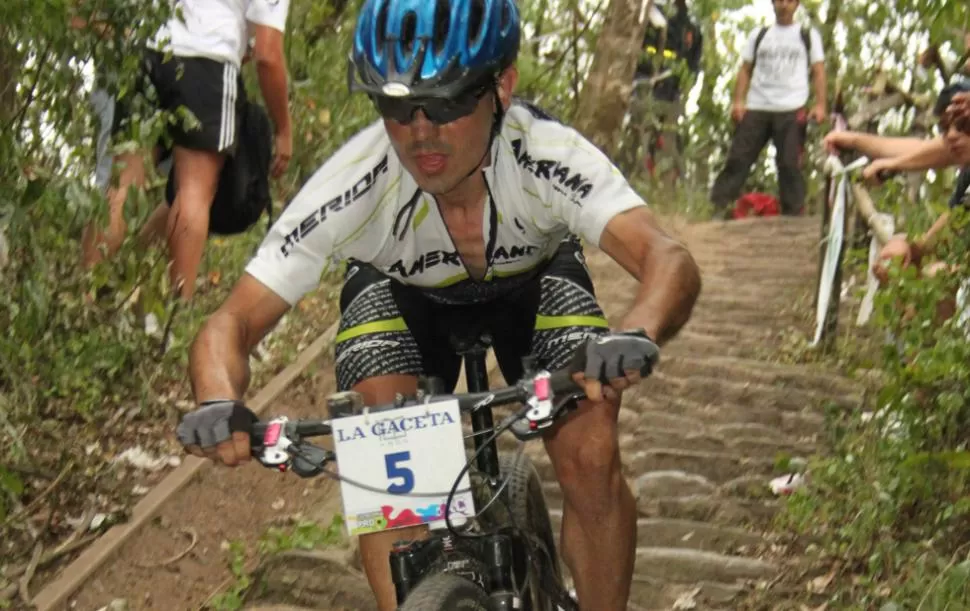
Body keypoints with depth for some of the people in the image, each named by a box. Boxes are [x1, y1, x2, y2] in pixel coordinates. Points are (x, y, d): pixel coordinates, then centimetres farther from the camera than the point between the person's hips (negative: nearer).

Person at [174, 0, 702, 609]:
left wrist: (637, 335, -73)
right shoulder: (352, 186, -36)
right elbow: (231, 324, -34)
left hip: (533, 283, 0)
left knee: (591, 461, -20)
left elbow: (671, 261, -50)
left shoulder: (548, 155, -38)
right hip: (401, 298, 0)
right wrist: (219, 403, -57)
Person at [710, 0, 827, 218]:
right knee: (737, 158, -5)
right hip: (756, 109, 2)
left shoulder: (808, 36, 13)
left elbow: (818, 71, 8)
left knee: (789, 164, -7)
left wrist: (820, 105, -5)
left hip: (791, 110, -2)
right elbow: (745, 70, 15)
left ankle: (793, 215, -4)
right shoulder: (759, 36, 19)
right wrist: (738, 101, 2)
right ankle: (719, 210, -5)